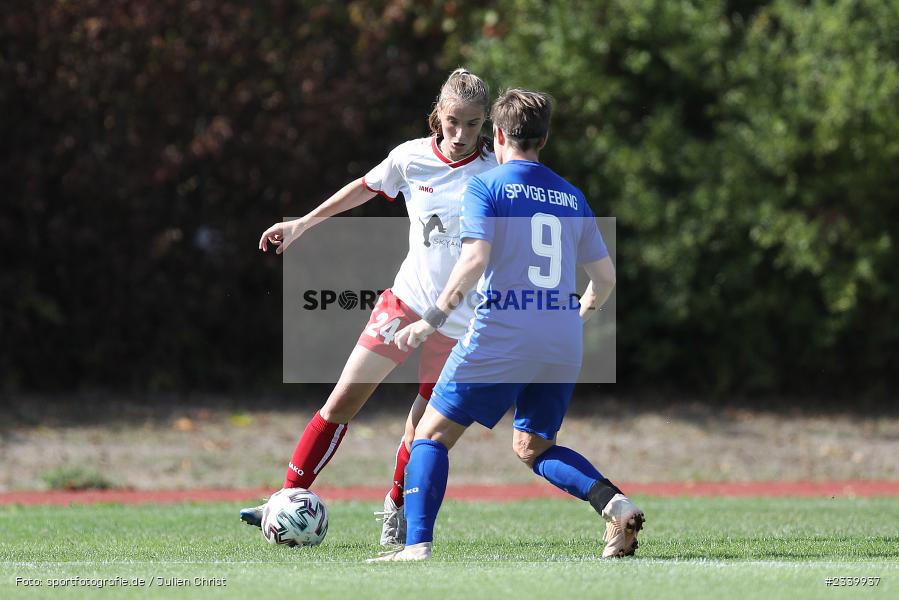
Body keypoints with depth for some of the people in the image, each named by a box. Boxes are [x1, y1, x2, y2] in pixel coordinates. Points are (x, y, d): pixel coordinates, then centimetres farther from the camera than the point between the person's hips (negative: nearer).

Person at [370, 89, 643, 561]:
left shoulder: (486, 186, -1)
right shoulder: (571, 196, 15)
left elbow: (475, 259, -15)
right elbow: (605, 277, 18)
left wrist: (434, 319, -11)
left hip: (500, 338, -5)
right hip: (563, 347, 5)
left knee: (432, 435, 6)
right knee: (533, 447, 22)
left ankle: (417, 544, -11)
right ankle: (615, 504, -2)